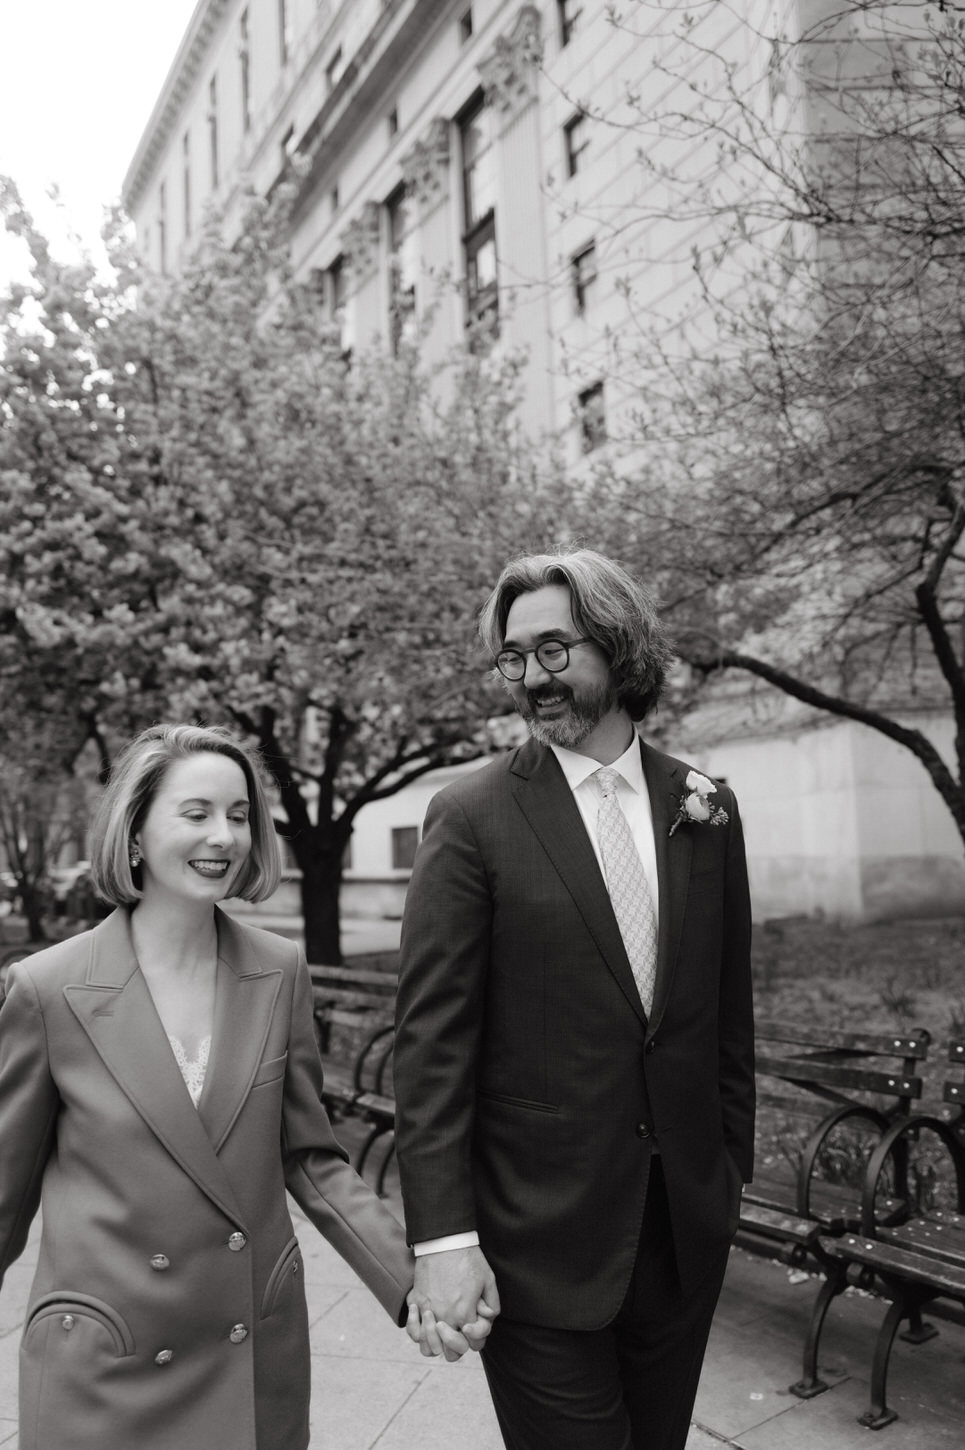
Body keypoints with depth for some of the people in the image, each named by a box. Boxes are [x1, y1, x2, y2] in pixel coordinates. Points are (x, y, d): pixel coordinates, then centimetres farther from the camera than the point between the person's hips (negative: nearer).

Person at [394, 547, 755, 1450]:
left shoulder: (704, 808, 2)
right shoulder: (472, 816, -10)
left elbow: (728, 1007, 9)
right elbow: (431, 1037, -12)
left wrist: (733, 1159, 11)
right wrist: (442, 1238, -15)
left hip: (687, 1222, 4)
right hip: (539, 1232, -4)